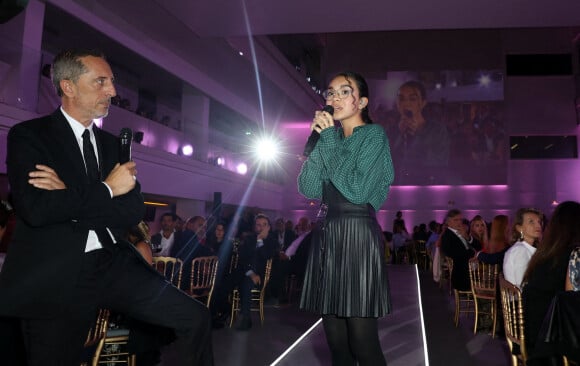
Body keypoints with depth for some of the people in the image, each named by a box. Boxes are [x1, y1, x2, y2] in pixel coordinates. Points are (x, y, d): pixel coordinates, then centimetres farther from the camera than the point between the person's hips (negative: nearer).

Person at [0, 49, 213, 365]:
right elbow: (34, 209, -17)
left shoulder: (113, 144, 13)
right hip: (56, 274, -3)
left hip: (115, 263, 4)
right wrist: (106, 189, -10)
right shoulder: (28, 135, -1)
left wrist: (70, 197, -11)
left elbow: (134, 211, 2)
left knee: (195, 318, -5)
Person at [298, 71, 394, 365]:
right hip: (326, 236, 6)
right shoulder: (332, 138, 17)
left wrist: (330, 140, -9)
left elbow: (357, 191, -15)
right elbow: (309, 189, 4)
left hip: (358, 236, -6)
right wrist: (320, 140, -3)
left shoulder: (373, 134, -2)